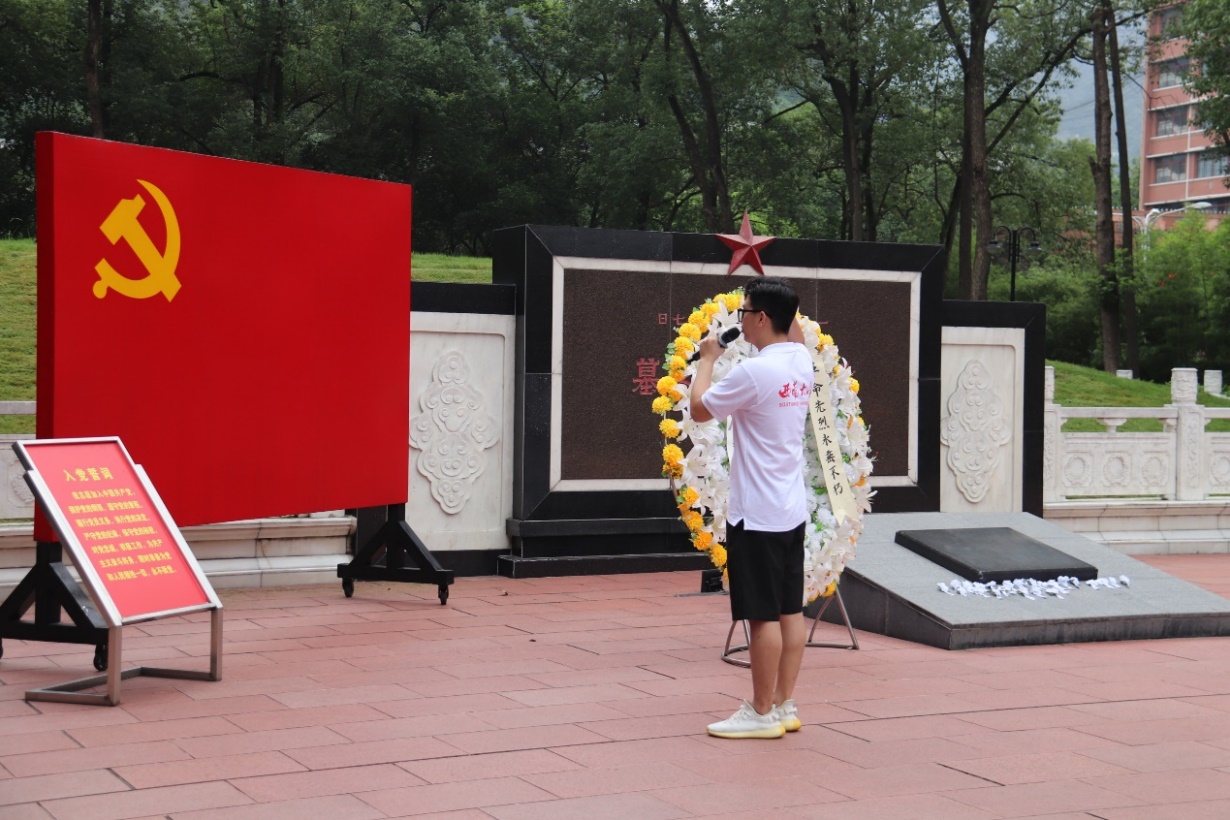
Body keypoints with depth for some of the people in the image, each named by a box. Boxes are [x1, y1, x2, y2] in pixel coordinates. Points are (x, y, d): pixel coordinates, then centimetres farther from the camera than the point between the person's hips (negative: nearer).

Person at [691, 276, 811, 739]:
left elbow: (700, 409, -7)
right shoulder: (802, 363, 6)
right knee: (790, 609, 11)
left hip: (757, 514, -9)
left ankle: (761, 713, 4)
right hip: (792, 509, 9)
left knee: (763, 615, -2)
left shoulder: (753, 373, -19)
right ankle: (784, 706, 17)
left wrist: (707, 358, 6)